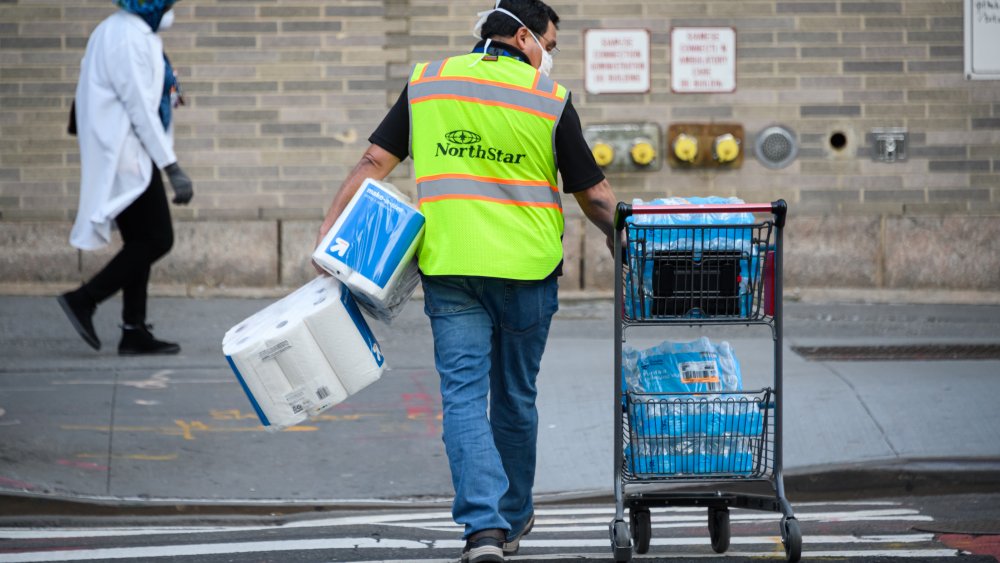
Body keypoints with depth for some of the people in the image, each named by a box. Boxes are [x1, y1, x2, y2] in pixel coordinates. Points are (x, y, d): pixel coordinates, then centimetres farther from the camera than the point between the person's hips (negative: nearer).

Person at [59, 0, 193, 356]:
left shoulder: (116, 31, 14)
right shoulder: (130, 37, -17)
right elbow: (140, 108, -20)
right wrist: (172, 168, -19)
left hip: (122, 155, 10)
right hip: (128, 156, -10)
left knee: (141, 242, 10)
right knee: (157, 239, -8)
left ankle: (134, 331, 10)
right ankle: (83, 301, -6)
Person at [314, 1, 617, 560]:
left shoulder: (428, 82, 6)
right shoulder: (550, 100, -2)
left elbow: (375, 162, 2)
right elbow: (595, 196, 1)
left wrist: (332, 227, 4)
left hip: (449, 264, 1)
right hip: (526, 267, -1)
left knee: (464, 397, -1)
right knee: (515, 398, 14)